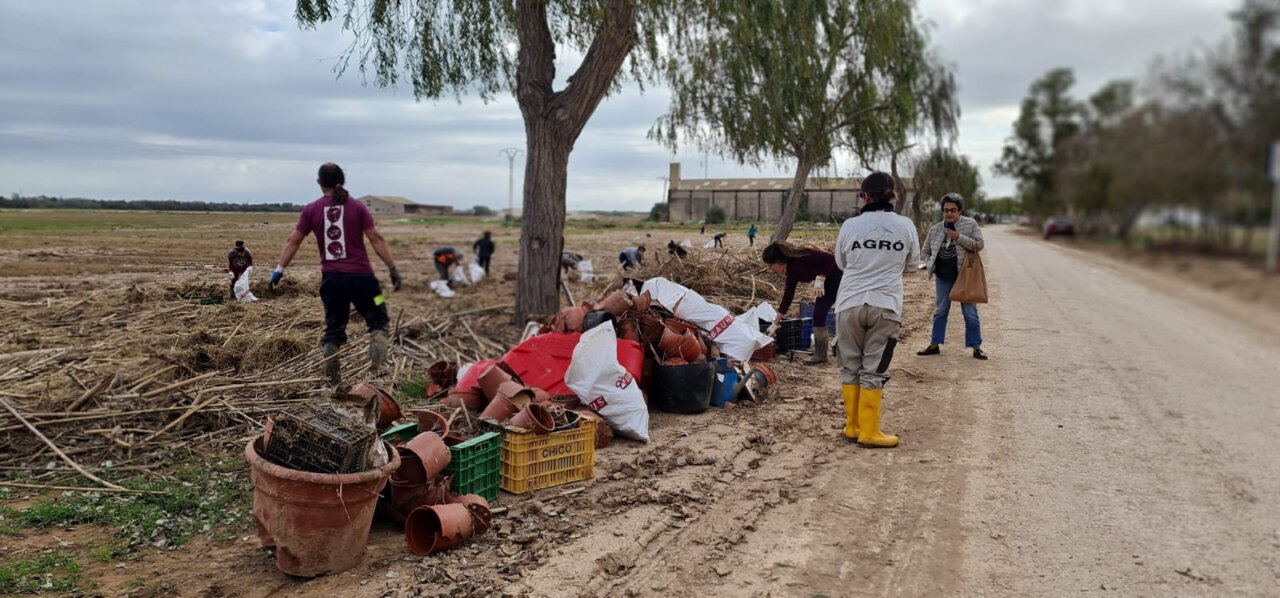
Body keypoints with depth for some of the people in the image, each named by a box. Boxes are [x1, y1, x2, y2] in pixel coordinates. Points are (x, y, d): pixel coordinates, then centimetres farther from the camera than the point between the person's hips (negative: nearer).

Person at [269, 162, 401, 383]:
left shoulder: (311, 210, 5)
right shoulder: (357, 208, 1)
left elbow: (293, 241, 4)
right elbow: (376, 239, -3)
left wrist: (280, 269, 11)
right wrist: (393, 268, 0)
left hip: (331, 277, 2)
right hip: (360, 275, -2)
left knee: (334, 328, 13)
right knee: (377, 319, 7)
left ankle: (332, 378, 9)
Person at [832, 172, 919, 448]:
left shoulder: (850, 226, -2)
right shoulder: (905, 225, -2)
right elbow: (911, 259, 15)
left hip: (849, 304, 1)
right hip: (885, 306, -1)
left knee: (850, 367, 12)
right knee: (873, 370, 4)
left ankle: (852, 426, 18)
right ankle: (868, 432, 6)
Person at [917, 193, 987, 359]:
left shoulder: (970, 224, -3)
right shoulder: (934, 229, 5)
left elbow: (979, 245, -10)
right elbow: (926, 251, 15)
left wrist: (959, 237, -19)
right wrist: (928, 264, -4)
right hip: (942, 276, 3)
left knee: (970, 312, 1)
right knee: (940, 311, 10)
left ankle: (976, 347, 9)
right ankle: (935, 344, 17)